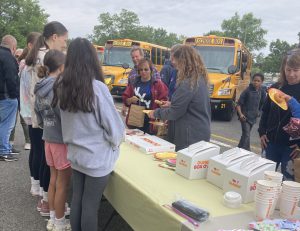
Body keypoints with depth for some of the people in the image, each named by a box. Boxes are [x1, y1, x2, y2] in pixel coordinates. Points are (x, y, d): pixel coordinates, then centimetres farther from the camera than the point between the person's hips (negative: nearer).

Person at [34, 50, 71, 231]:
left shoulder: (41, 87, 5)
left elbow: (39, 114, 13)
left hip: (48, 139, 8)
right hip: (62, 140, -8)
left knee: (54, 180, 18)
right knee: (62, 184, 6)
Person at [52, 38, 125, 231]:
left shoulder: (62, 86, -3)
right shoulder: (97, 87, -21)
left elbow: (67, 120, 3)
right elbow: (114, 126, -15)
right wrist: (117, 140, 2)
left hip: (75, 153, 6)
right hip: (97, 157, -5)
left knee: (77, 199, 18)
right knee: (91, 205, 8)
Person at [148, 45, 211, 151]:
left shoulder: (187, 84, -20)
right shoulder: (200, 79, 7)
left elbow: (174, 113, -16)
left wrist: (156, 113, -1)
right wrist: (173, 104, 16)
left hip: (191, 137, -9)